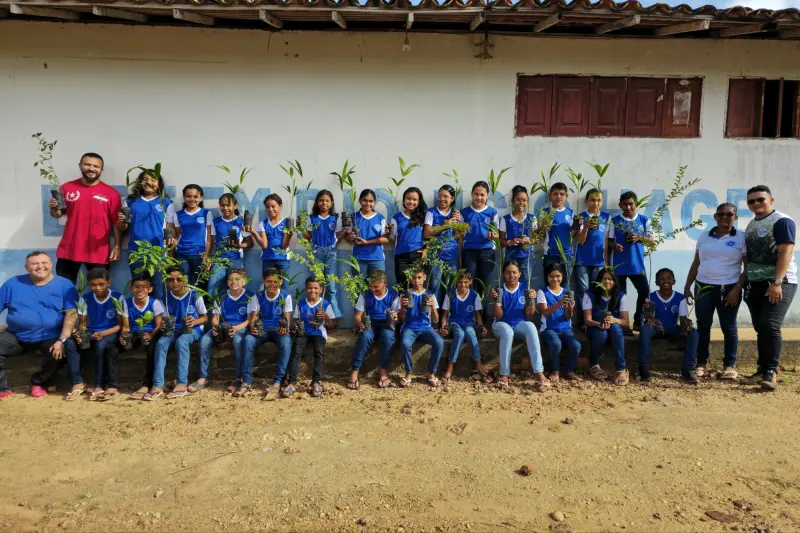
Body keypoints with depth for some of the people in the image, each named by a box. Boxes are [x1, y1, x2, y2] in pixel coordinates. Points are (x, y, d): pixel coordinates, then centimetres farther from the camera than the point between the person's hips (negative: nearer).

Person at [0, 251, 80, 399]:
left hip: (50, 337, -2)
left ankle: (39, 383, 3)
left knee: (60, 353, -28)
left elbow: (72, 314, -10)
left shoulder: (64, 285, -3)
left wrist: (62, 340, -20)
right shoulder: (13, 283, 7)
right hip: (16, 336, 3)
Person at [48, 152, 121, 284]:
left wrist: (117, 246, -4)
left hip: (99, 251, -2)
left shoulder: (111, 193, 0)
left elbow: (117, 222, 1)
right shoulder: (67, 188, 5)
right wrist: (54, 208, -9)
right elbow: (57, 214, 14)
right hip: (69, 249, 2)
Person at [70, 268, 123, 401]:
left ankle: (100, 385, -22)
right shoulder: (85, 298, 2)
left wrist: (103, 333, -25)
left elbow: (120, 325, -9)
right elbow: (82, 323, 5)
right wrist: (79, 333, -19)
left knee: (101, 345, -37)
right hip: (91, 333, 4)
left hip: (111, 333, -3)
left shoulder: (117, 298, -9)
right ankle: (77, 382, -15)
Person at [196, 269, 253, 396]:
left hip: (242, 327, -5)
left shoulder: (250, 297, -2)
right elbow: (215, 317, 12)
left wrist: (237, 328, -25)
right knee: (205, 340, -23)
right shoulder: (222, 297, 12)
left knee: (238, 340, -39)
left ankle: (246, 380, -32)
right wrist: (215, 326, -12)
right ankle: (203, 377, -10)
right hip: (223, 327, 5)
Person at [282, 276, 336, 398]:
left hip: (319, 333, -1)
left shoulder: (326, 304, 4)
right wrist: (297, 326, -10)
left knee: (319, 351, -32)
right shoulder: (300, 304, 10)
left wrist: (326, 318, -15)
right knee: (297, 352, -28)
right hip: (303, 332, 1)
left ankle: (316, 382, -30)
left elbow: (331, 326, 6)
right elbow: (296, 321, 14)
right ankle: (291, 383, -33)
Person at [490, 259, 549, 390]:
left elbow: (529, 316, -1)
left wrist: (531, 301, -18)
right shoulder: (499, 289, -2)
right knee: (507, 332, -38)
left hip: (520, 324, 1)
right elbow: (498, 317, -6)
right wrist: (496, 301, -21)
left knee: (531, 326, -35)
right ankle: (504, 374, -31)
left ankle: (539, 372, -41)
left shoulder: (525, 288, 1)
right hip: (502, 325, -1)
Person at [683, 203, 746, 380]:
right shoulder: (704, 236, 10)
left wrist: (737, 288, -12)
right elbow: (696, 263, 13)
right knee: (703, 325, 5)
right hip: (703, 287, 3)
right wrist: (687, 286, 8)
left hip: (728, 288, -3)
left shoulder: (742, 237, 0)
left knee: (728, 327, 2)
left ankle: (730, 366, 8)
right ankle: (702, 364, 11)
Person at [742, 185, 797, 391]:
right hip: (756, 283, 8)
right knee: (761, 328, 9)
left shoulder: (782, 221, -9)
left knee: (771, 326, -15)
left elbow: (786, 253, -17)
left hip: (779, 283, -8)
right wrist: (744, 282, 17)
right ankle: (763, 369, 16)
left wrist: (777, 282, -24)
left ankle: (771, 372, -10)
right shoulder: (751, 225, 15)